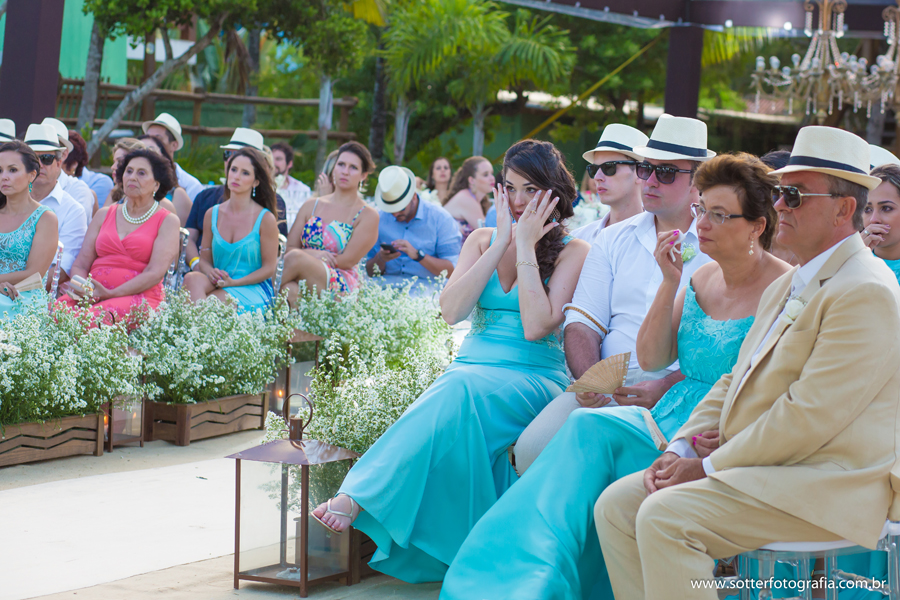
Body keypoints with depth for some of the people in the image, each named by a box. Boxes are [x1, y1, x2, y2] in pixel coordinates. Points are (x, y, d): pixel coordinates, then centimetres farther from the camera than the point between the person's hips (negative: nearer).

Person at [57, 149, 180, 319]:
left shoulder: (168, 221, 9)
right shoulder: (104, 215, 23)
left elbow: (155, 274, -5)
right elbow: (81, 265, 17)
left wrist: (110, 294, -17)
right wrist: (80, 289, -9)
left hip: (139, 298, -4)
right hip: (92, 295, 4)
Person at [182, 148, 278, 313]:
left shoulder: (265, 219, -3)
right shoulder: (212, 214, 10)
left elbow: (269, 268, -3)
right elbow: (204, 259, 13)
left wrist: (233, 282, -16)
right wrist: (211, 273, -12)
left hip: (254, 290, -4)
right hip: (219, 284, 5)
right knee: (191, 279, -32)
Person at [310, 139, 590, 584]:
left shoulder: (572, 251, 4)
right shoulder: (482, 241, 18)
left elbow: (536, 326, -11)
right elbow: (451, 312, 0)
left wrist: (525, 246, -8)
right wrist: (501, 243, -2)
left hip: (535, 378, -4)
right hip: (469, 372, 4)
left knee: (461, 392, -37)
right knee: (456, 394, -36)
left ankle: (359, 496, -44)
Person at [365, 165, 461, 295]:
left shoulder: (440, 218, 0)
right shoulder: (379, 220, 10)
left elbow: (452, 271, -7)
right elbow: (371, 273, 13)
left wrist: (418, 255, -20)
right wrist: (380, 259, -10)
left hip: (426, 285, -4)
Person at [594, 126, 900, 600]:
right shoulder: (785, 287, 20)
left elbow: (809, 415, -21)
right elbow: (735, 383, 20)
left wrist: (710, 467, -15)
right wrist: (681, 449, 3)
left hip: (822, 488, -10)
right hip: (759, 467, 10)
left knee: (664, 516, -26)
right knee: (616, 506, -2)